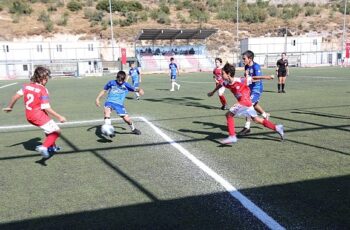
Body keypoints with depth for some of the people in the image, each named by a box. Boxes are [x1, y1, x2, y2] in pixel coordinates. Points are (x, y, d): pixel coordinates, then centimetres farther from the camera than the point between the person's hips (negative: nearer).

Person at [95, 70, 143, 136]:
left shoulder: (126, 85, 2)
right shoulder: (111, 83, 2)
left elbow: (134, 89, -2)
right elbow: (104, 91, 12)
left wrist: (140, 90, -25)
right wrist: (97, 98, 5)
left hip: (119, 104, 1)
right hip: (110, 102, -1)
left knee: (126, 118, -3)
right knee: (107, 111, -34)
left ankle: (133, 129, 27)